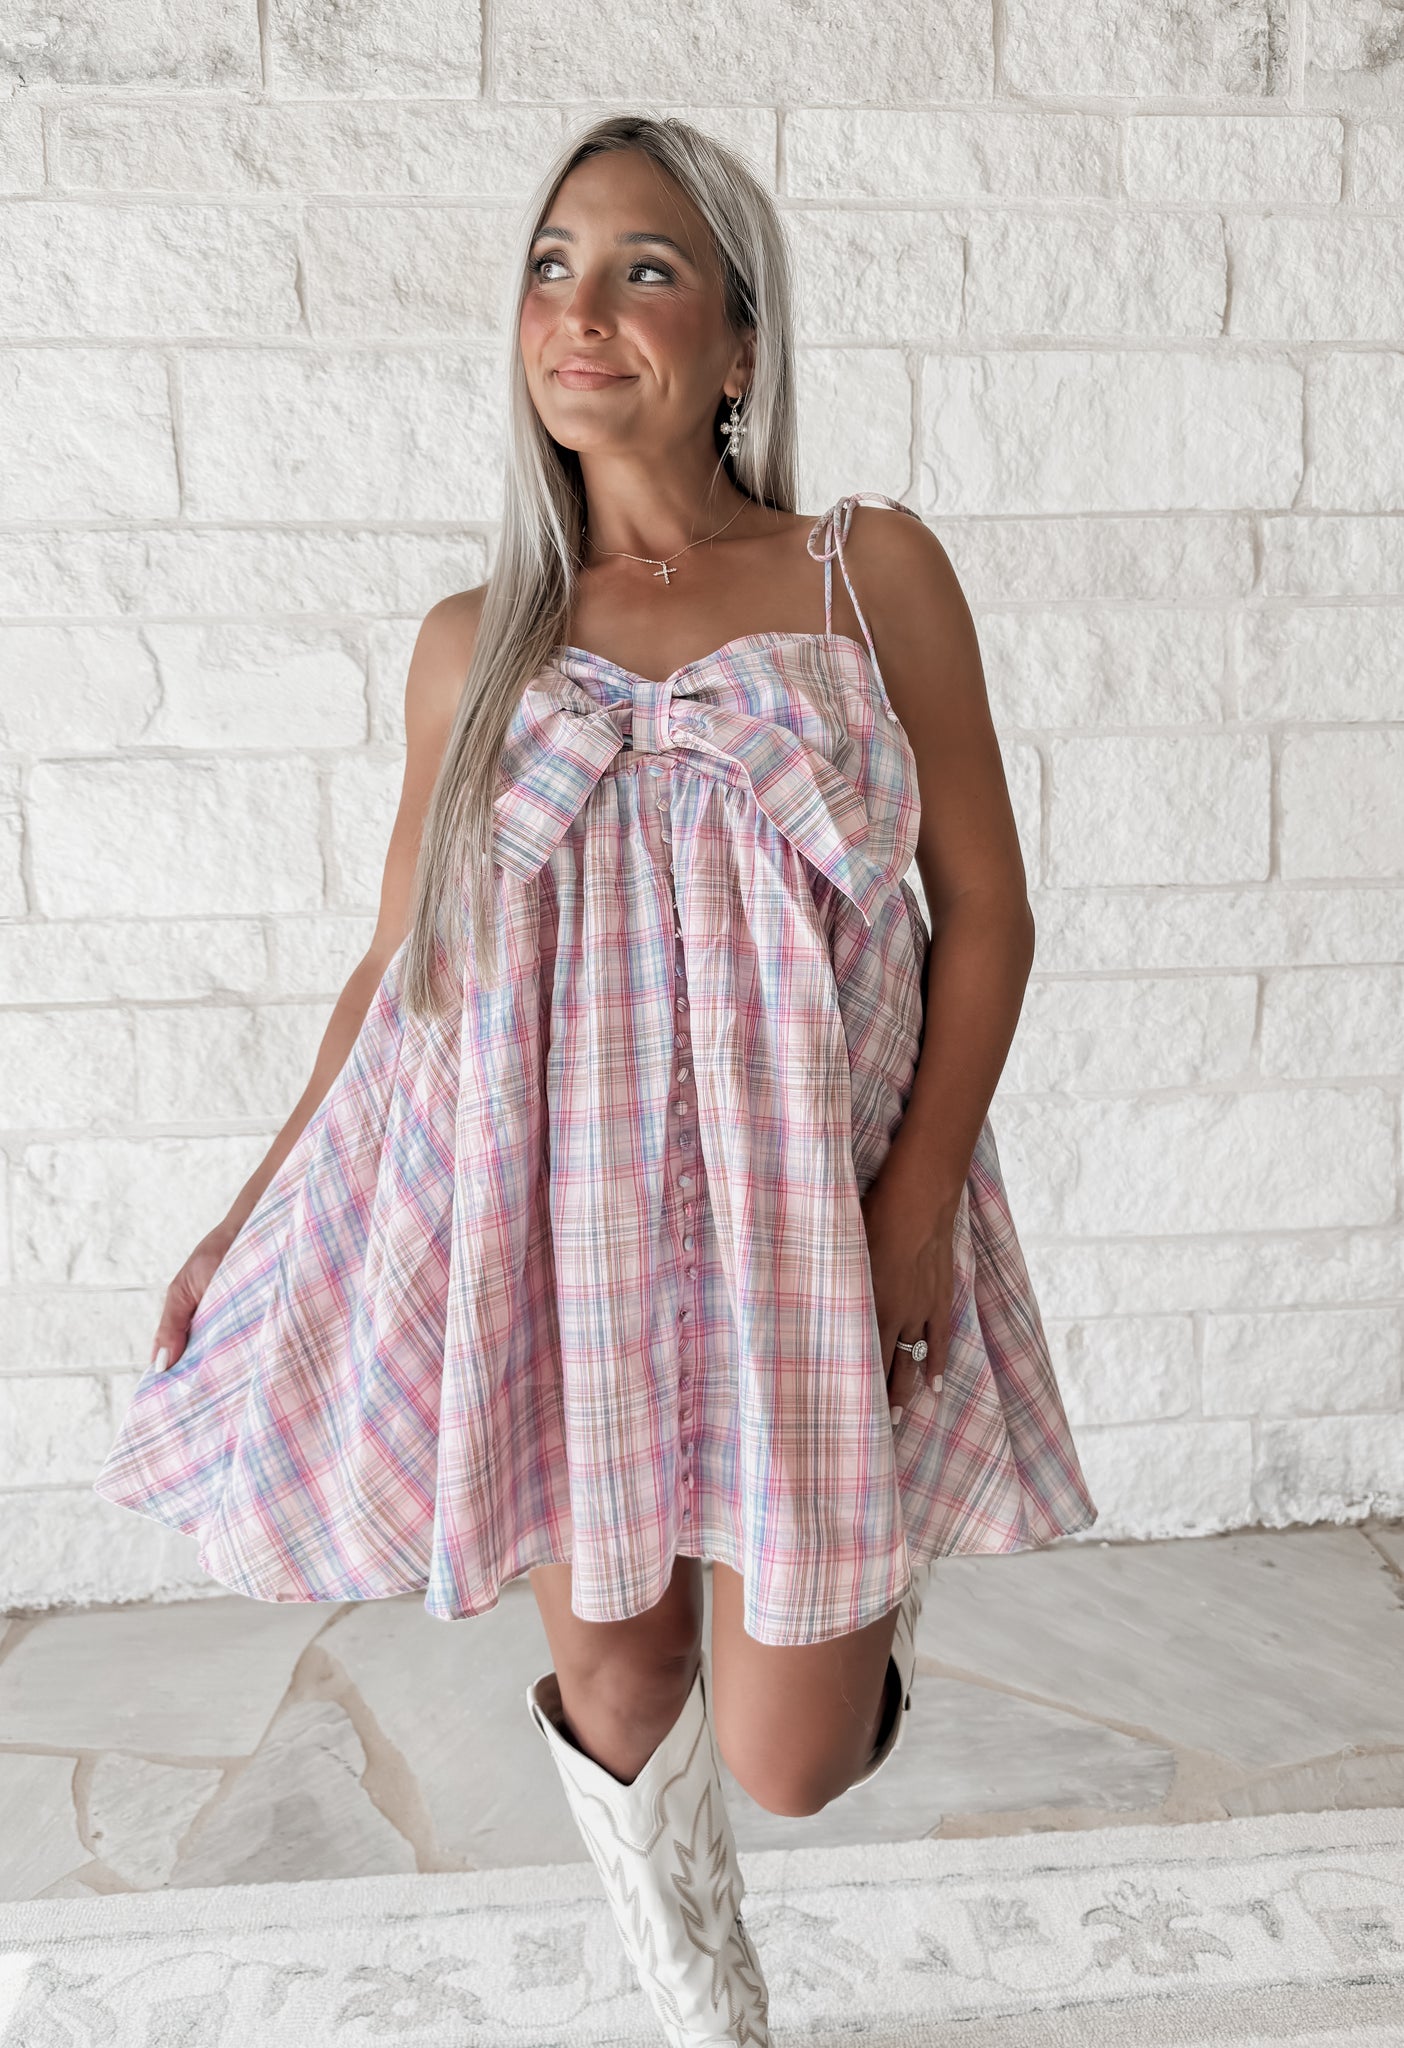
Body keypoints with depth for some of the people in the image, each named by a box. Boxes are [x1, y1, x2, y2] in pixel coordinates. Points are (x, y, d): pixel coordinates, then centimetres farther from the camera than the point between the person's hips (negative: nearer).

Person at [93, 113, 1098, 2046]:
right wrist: (248, 1221, 7)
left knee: (789, 1763, 5)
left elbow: (986, 909, -1)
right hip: (551, 1225, 2)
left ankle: (881, 1568, 41)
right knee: (619, 1703, 14)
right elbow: (399, 961, 10)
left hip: (808, 1215, -1)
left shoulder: (871, 569, 1)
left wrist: (914, 1212, -9)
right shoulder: (475, 642, 6)